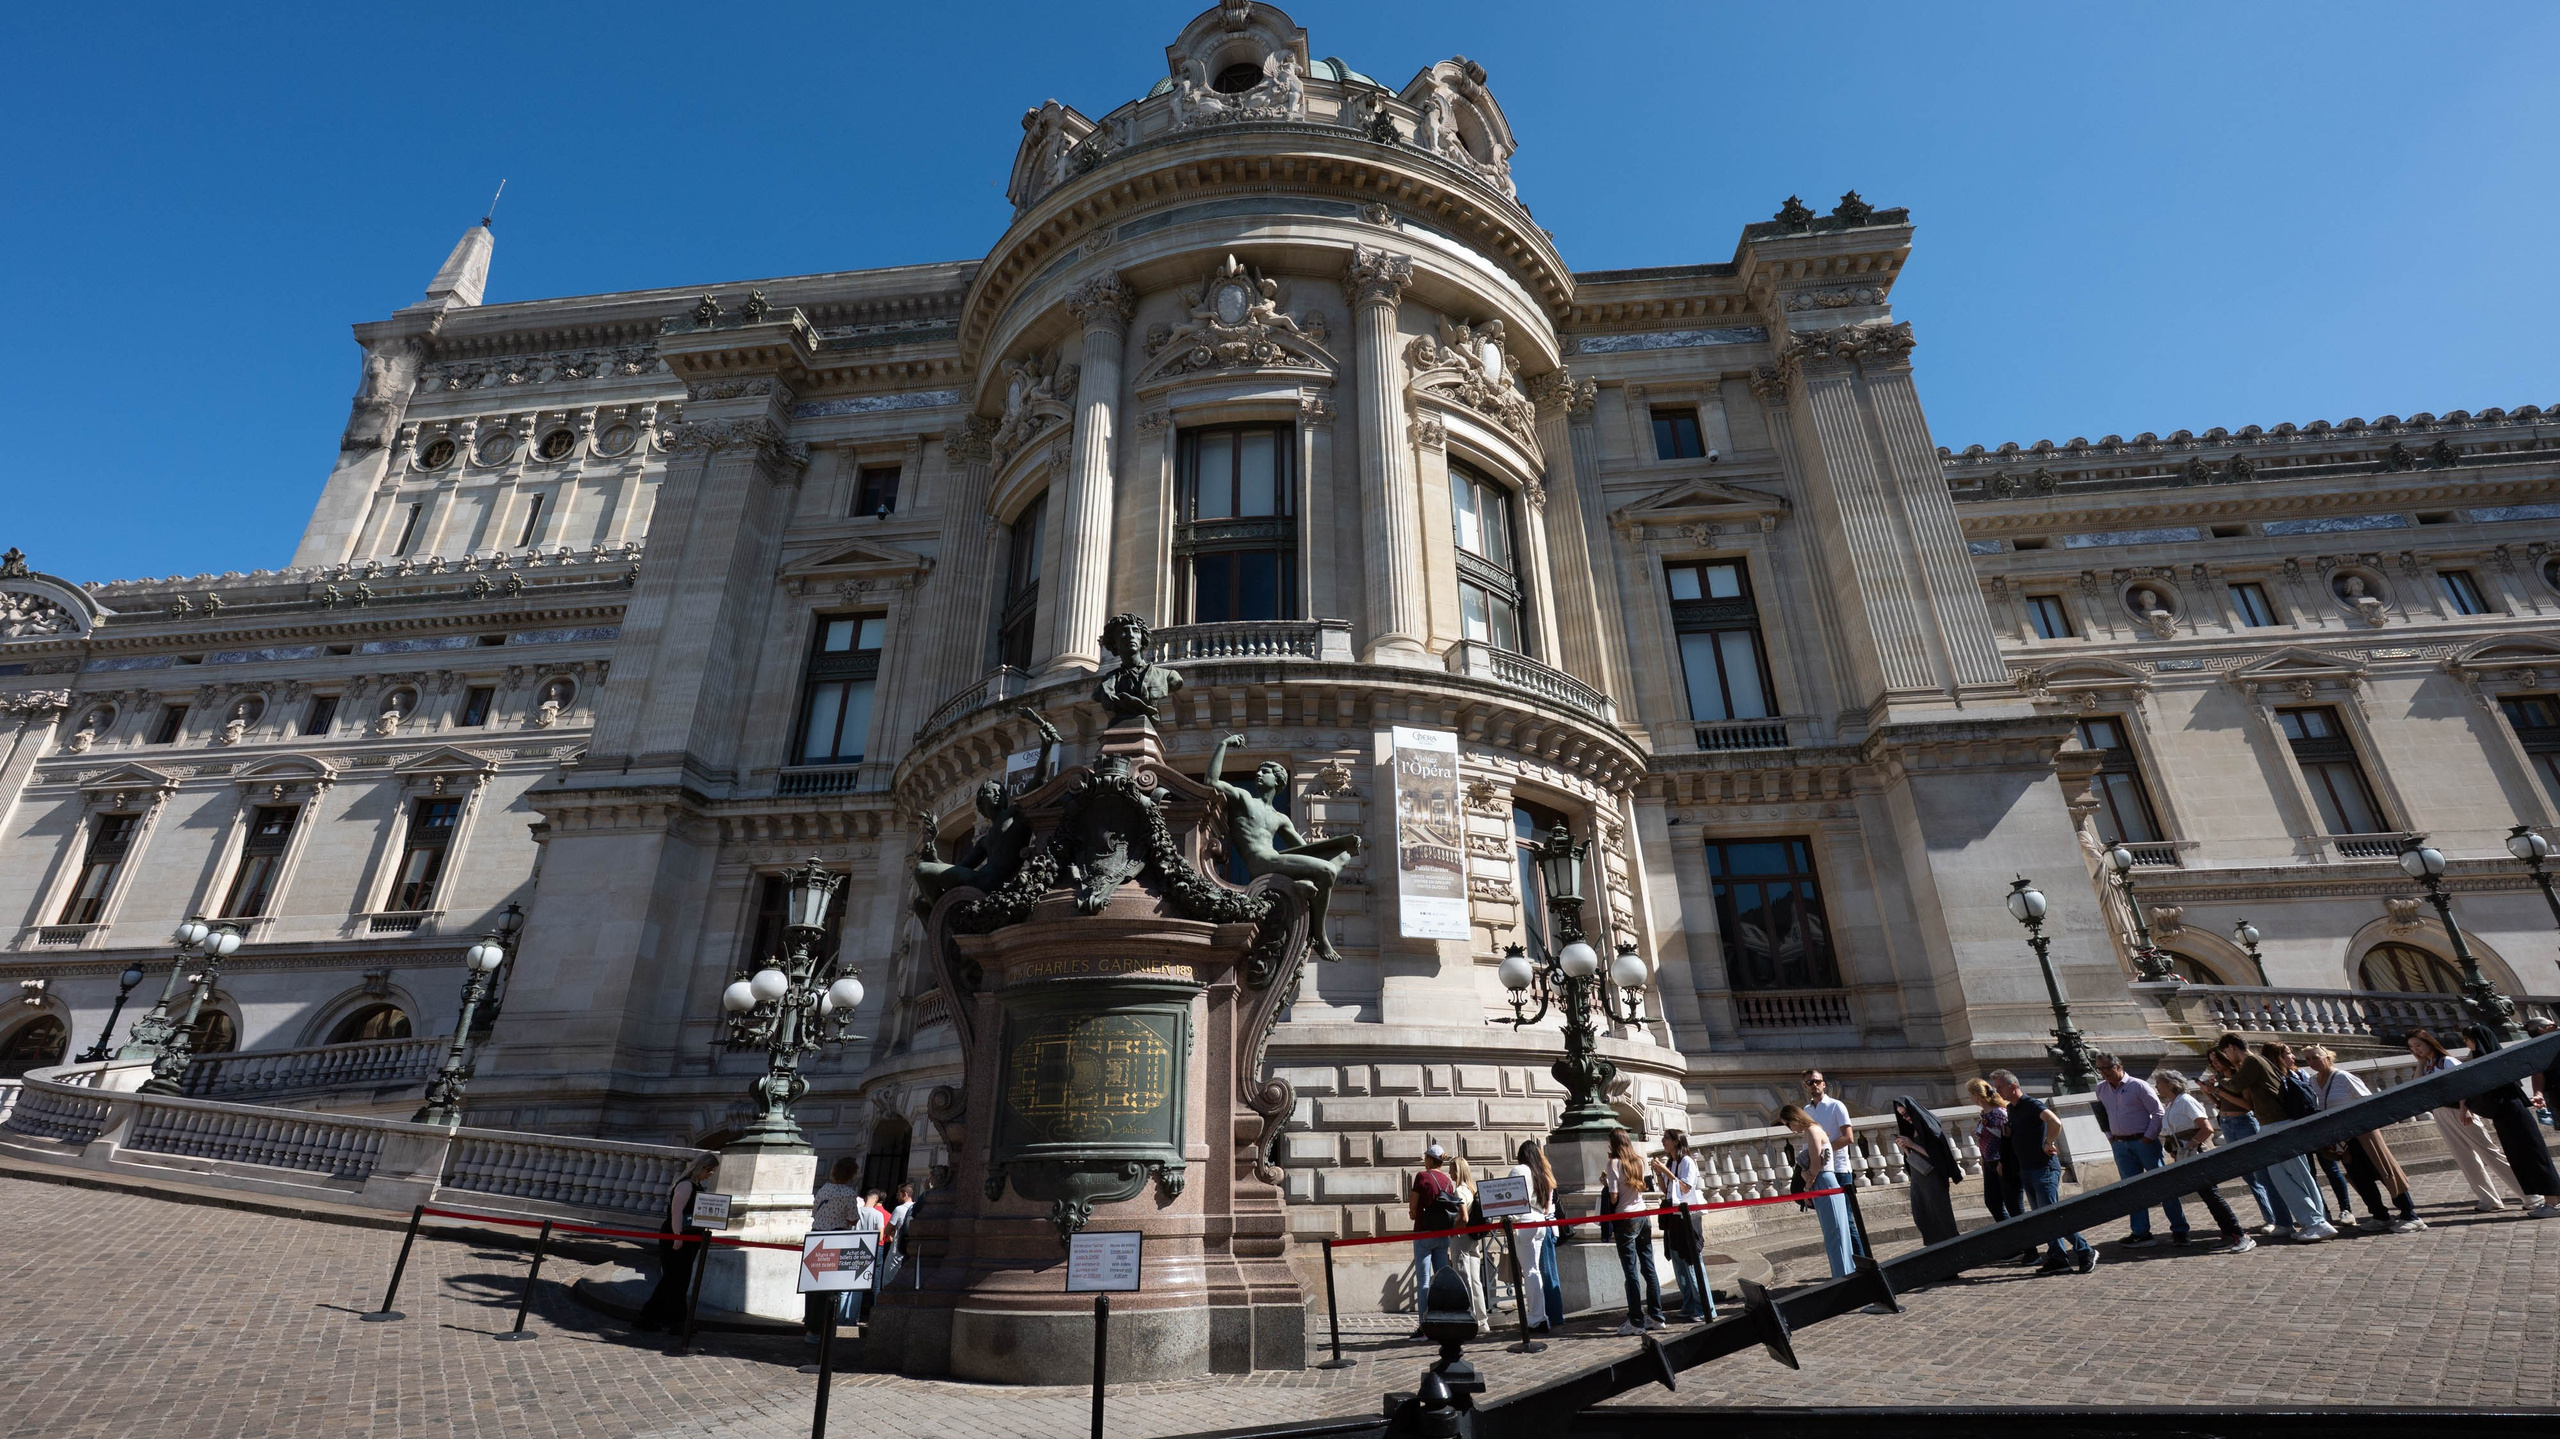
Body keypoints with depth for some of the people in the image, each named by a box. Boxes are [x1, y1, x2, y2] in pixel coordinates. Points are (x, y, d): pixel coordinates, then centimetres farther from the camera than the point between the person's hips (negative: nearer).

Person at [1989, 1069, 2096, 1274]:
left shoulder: (2032, 1104, -14)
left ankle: (2085, 1252, 1)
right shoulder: (2011, 1109, 14)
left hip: (2044, 1168, -9)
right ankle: (2056, 1257, 14)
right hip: (2026, 1170, 9)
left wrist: (2049, 1144, -19)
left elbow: (2055, 1122, -31)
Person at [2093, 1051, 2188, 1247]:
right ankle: (2141, 1234, 9)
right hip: (2120, 1146, 5)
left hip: (2144, 1141, -5)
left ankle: (2179, 1229, 11)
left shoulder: (2138, 1086, -8)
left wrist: (2149, 1137, -12)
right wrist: (2110, 1137, 12)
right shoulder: (2101, 1089, 9)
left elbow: (2158, 1112, -8)